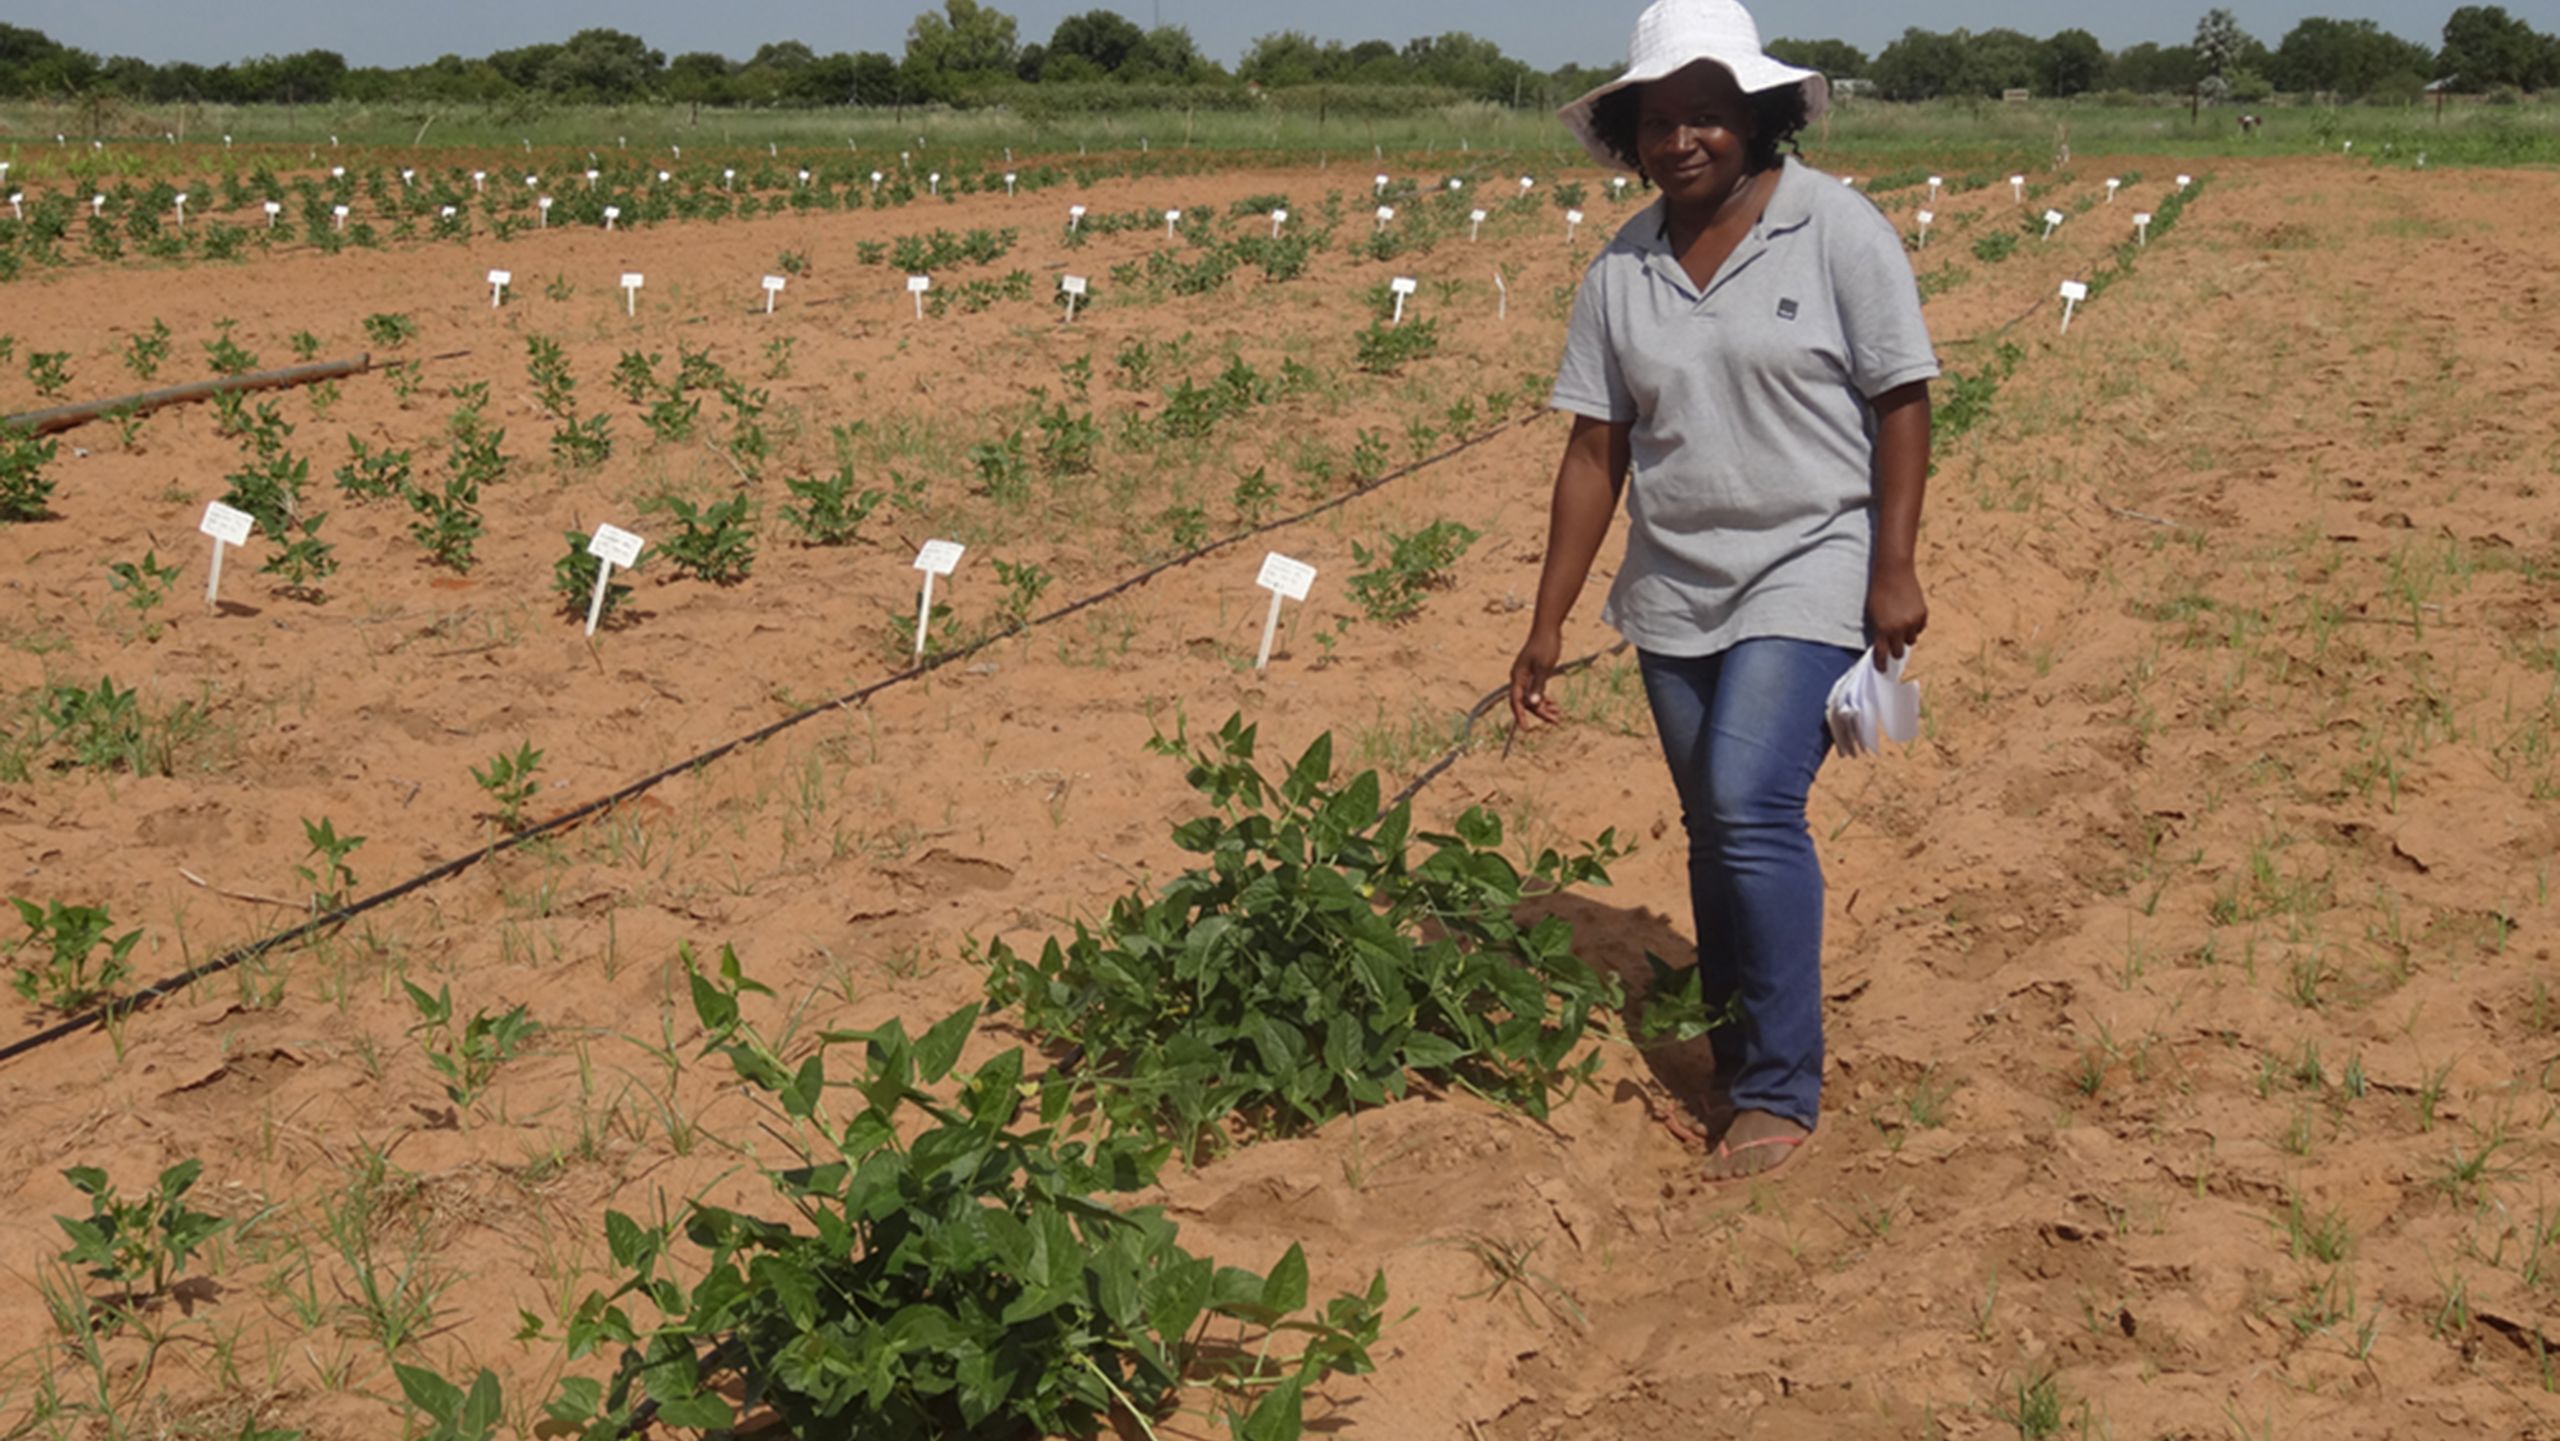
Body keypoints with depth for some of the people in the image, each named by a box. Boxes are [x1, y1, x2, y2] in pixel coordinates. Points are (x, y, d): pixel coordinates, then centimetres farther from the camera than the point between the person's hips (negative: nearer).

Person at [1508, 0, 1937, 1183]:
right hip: (1673, 596, 5)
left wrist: (1894, 569, -12)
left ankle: (1782, 1094, -5)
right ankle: (1734, 1065, 25)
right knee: (1714, 834, 11)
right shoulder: (1623, 270, 4)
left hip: (1806, 577, -5)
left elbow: (1901, 404, -5)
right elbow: (1595, 451, 5)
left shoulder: (1836, 230, -6)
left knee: (1753, 810, -16)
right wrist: (1548, 625, 3)